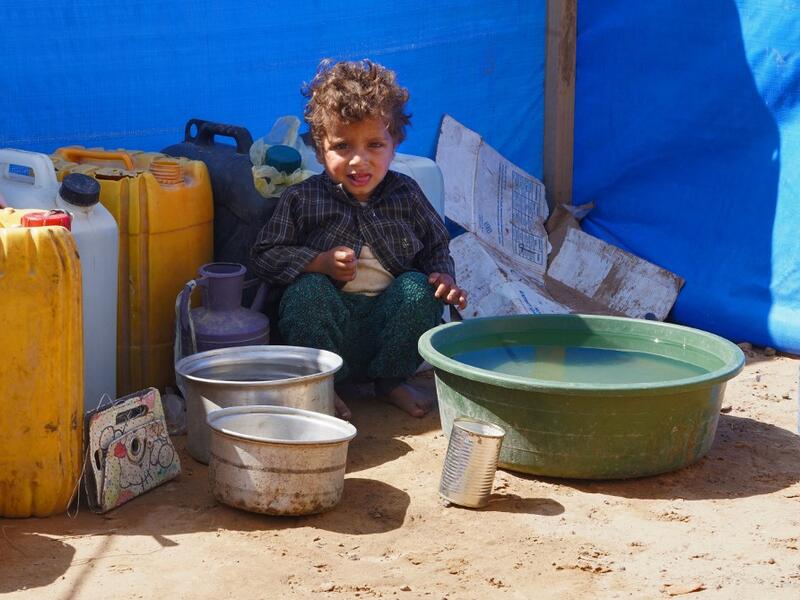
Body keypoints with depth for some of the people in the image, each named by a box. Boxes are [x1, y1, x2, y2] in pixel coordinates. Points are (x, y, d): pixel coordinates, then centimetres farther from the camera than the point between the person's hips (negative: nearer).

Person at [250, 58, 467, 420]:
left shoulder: (406, 195, 4)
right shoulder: (302, 200, -3)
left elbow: (435, 248, 15)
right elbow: (265, 256, -5)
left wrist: (444, 276, -8)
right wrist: (321, 263, -20)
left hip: (390, 318, 2)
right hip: (326, 325, -2)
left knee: (419, 288, -23)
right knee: (306, 289, -30)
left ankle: (392, 380, -8)